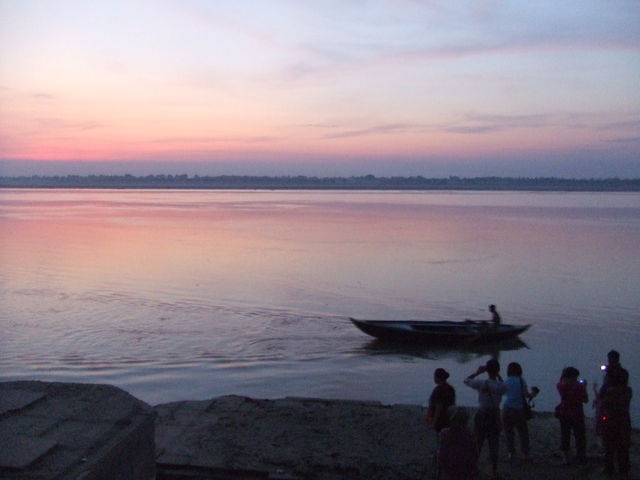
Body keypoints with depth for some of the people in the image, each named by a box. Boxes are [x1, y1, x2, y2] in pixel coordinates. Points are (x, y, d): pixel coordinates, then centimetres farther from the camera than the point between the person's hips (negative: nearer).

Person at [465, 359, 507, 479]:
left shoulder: (481, 384, -15)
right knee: (494, 445, 11)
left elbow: (466, 380, 2)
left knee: (477, 443, 16)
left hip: (481, 416, 0)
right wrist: (498, 375, 9)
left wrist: (477, 372, 6)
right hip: (495, 417, 0)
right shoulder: (501, 386, -14)